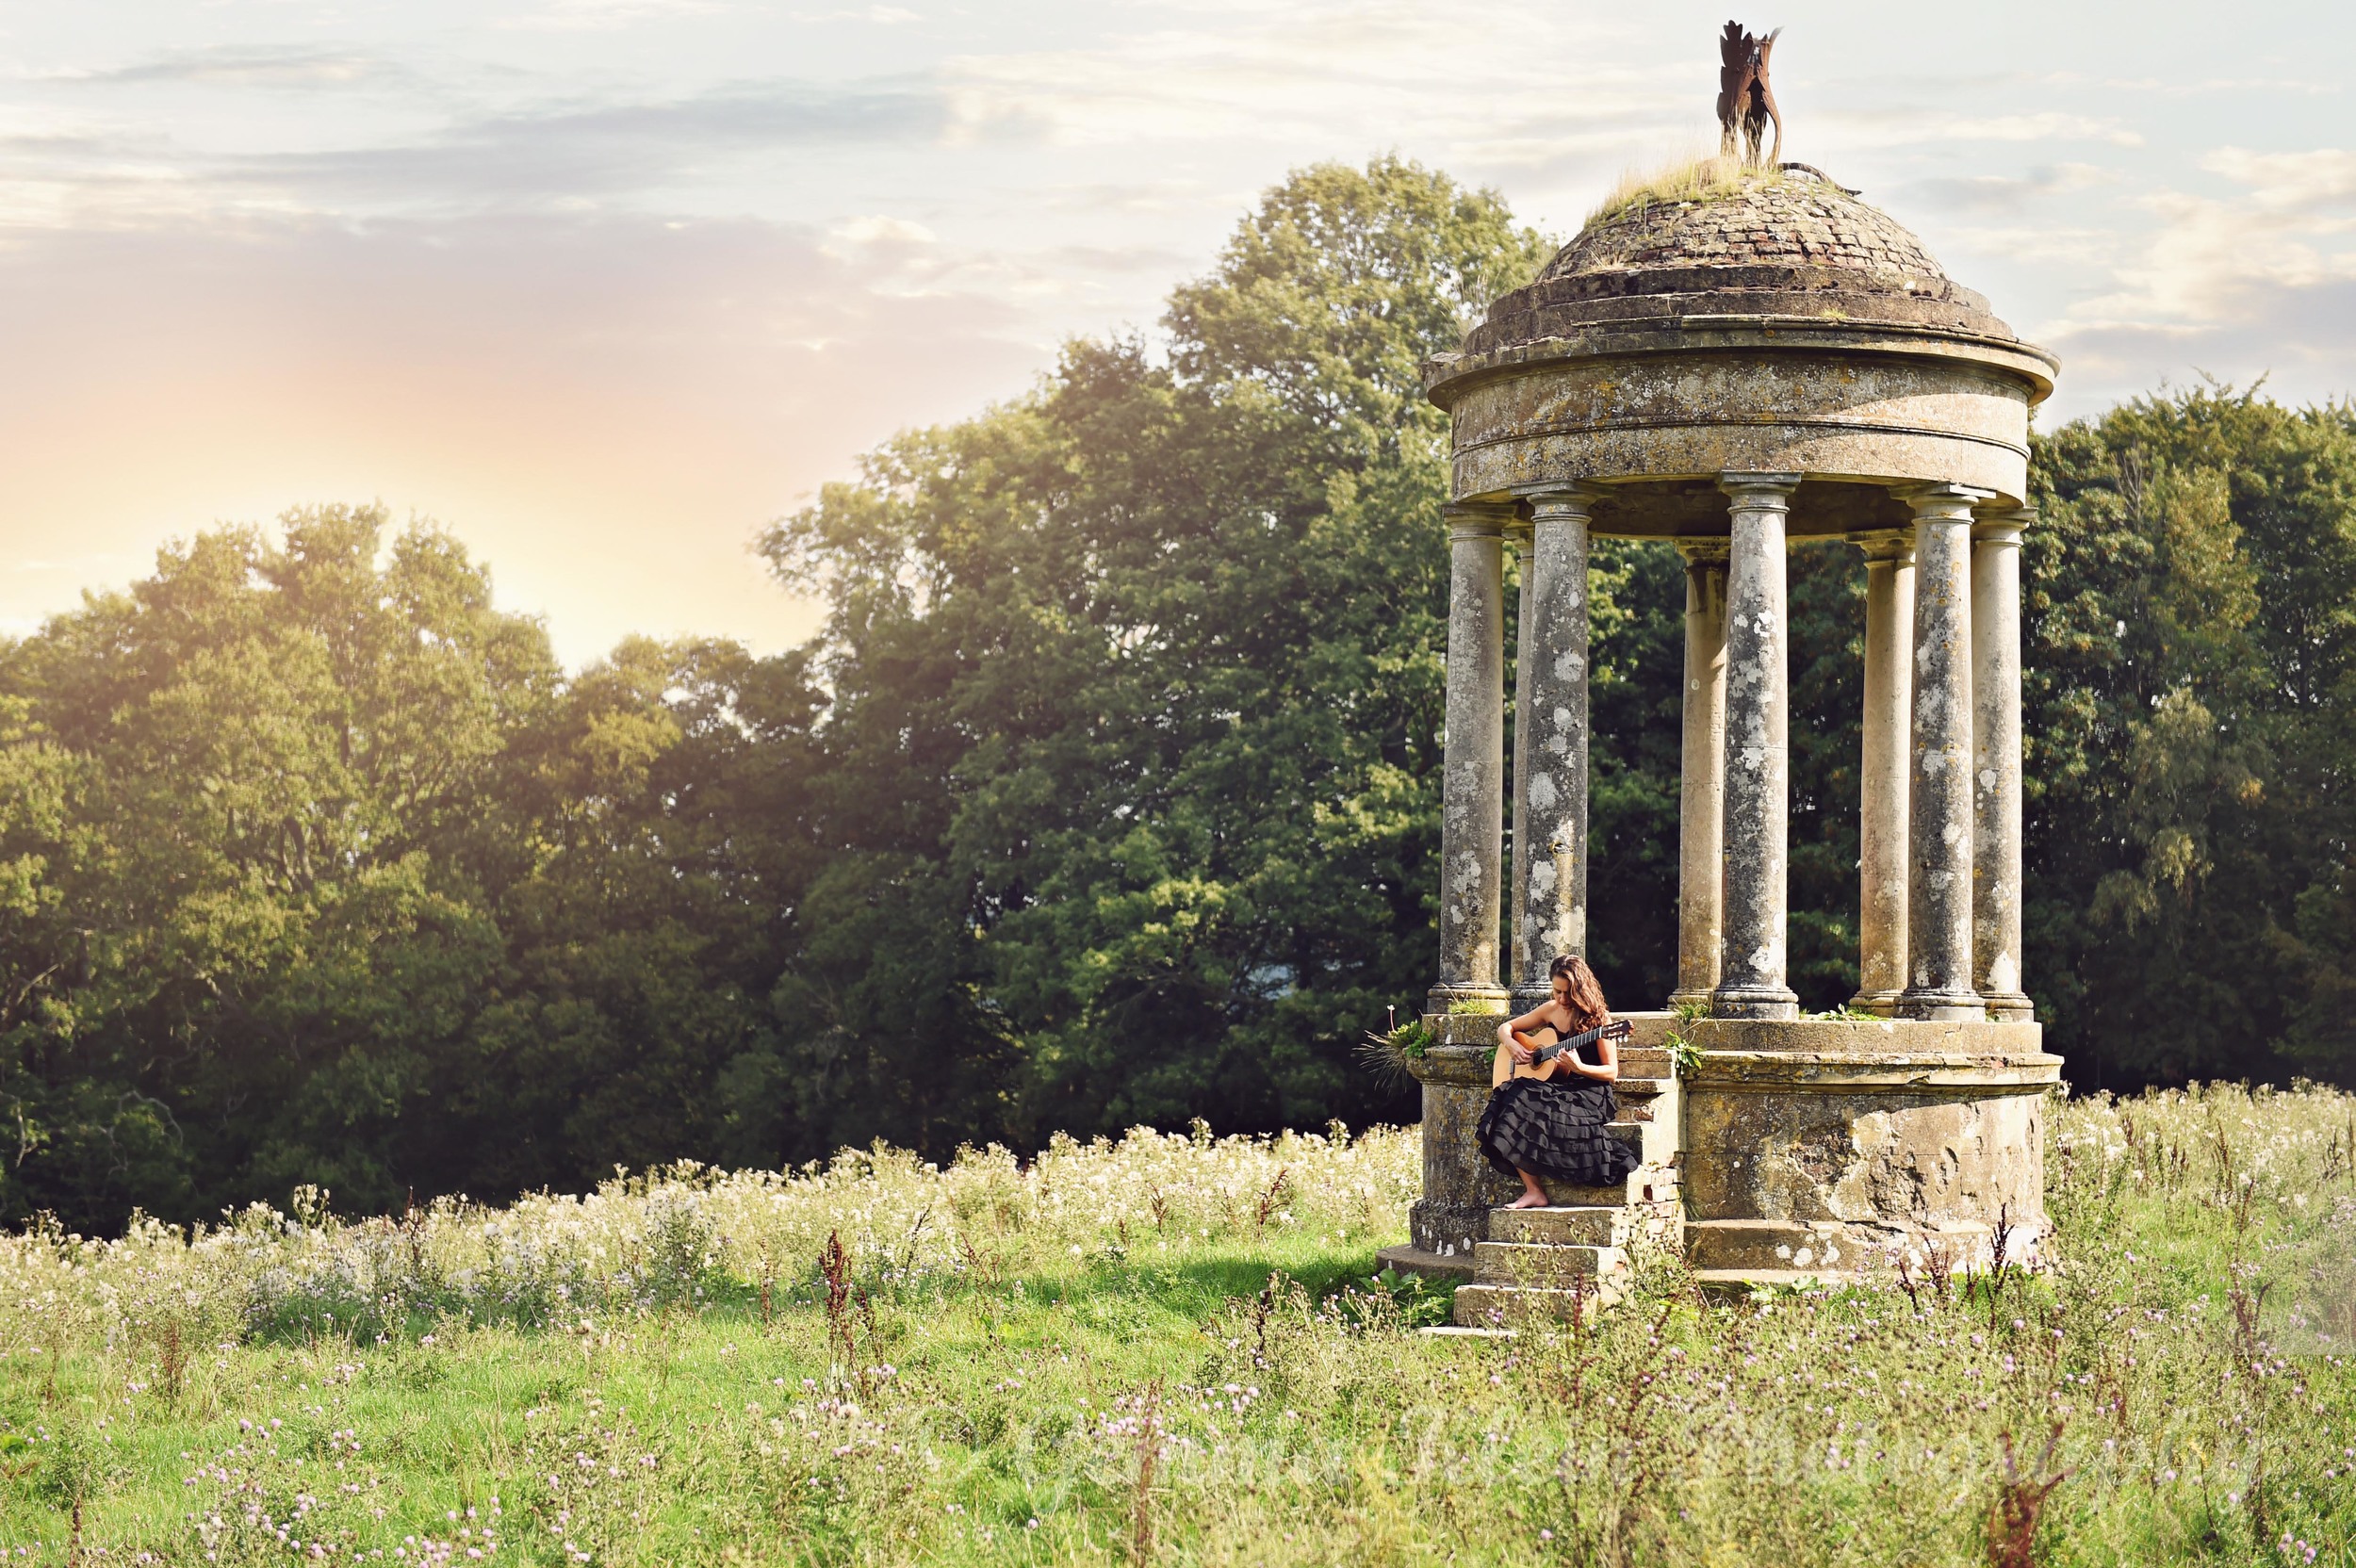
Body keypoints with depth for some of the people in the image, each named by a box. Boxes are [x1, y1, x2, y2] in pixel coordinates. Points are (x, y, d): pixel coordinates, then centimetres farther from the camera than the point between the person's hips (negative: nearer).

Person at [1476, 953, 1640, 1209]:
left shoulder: (1597, 1018, -5)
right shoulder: (1551, 1010, 11)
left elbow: (1611, 1072, -7)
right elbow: (1506, 1028, 21)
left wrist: (1578, 1067, -25)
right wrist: (1511, 1046, -2)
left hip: (1588, 1094, -6)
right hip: (1555, 1089, 6)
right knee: (1508, 1103, -26)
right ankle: (1531, 1190, -25)